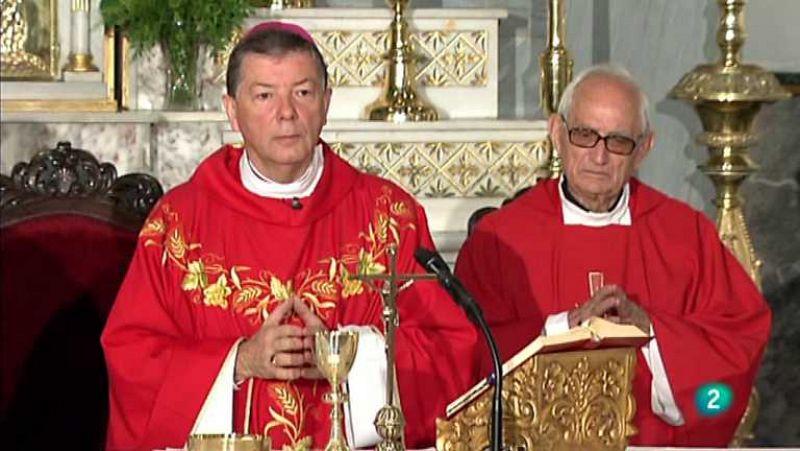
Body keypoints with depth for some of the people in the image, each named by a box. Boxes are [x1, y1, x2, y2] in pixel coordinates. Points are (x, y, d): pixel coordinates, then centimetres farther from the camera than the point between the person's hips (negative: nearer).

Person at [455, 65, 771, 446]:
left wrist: (649, 326, -8)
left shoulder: (686, 233, 11)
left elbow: (745, 338, 5)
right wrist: (564, 326, -13)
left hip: (661, 442, 1)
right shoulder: (497, 238, 5)